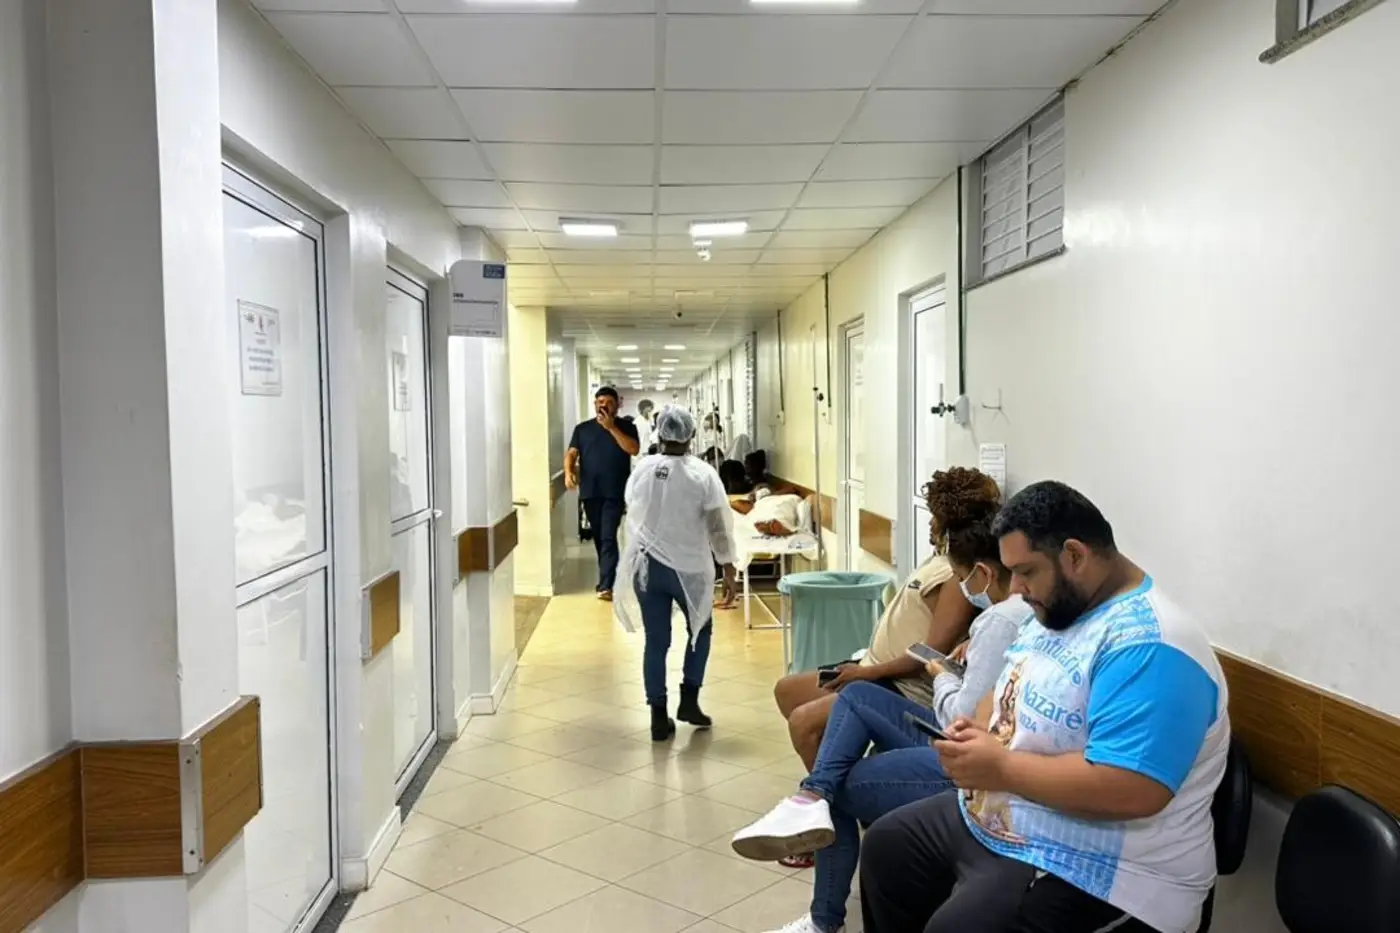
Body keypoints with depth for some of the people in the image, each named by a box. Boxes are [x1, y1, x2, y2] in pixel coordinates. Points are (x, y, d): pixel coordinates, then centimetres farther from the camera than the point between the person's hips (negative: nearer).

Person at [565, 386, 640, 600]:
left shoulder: (626, 427, 4)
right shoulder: (582, 428, 11)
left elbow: (633, 449, -12)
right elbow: (571, 454, 5)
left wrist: (611, 427, -14)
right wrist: (568, 472, -16)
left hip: (614, 492, -4)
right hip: (590, 491, 4)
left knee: (608, 537, -11)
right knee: (598, 537, 12)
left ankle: (606, 585, -15)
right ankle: (608, 576, 28)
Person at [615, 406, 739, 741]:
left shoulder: (641, 470, -1)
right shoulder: (703, 474, -11)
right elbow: (717, 528, -12)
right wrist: (728, 571, -5)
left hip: (647, 566, 3)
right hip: (688, 568, -2)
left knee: (656, 641, 7)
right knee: (700, 629, 21)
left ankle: (659, 717, 9)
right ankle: (689, 700, 16)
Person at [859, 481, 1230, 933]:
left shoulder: (1147, 645, -26)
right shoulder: (1060, 608, 7)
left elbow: (1132, 792, -34)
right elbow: (1018, 691, 20)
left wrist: (1002, 768, -26)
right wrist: (979, 729, -2)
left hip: (1097, 871, -10)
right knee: (886, 846, 14)